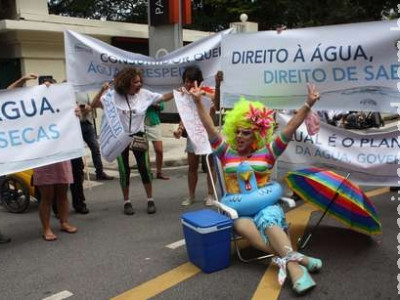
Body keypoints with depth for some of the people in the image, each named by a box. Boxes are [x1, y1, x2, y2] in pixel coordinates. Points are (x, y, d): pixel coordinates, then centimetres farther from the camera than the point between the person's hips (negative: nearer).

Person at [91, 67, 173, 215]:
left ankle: (150, 200, 17)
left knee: (144, 168, 2)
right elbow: (94, 105, -11)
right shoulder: (114, 95, -11)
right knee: (124, 171, 6)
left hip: (138, 136, 1)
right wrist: (102, 90, -24)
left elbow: (163, 97, -2)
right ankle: (127, 202, 21)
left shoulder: (144, 94, -6)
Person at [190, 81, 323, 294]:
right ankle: (296, 258, -41)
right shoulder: (227, 152, 10)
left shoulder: (267, 151, 8)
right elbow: (210, 130, -2)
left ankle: (291, 263, -47)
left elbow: (289, 129, -1)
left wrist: (308, 105, -10)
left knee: (268, 221, -36)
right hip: (237, 206, 0)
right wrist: (198, 103, -13)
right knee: (242, 225, -35)